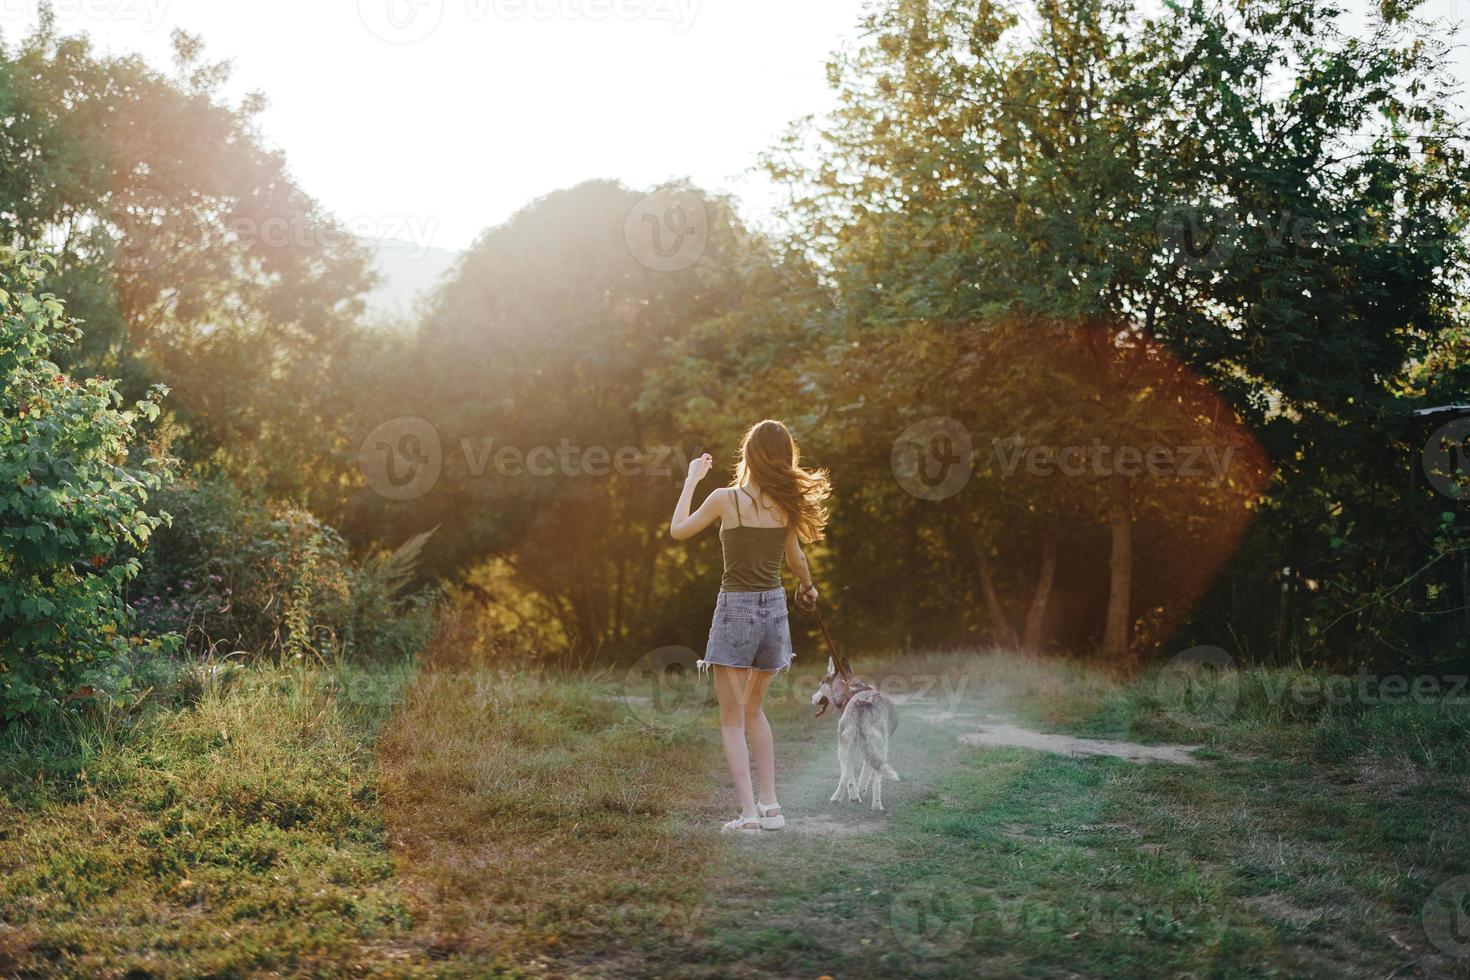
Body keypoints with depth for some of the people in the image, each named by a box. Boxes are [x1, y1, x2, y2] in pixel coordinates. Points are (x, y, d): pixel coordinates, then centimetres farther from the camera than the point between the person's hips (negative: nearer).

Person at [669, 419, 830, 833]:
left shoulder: (726, 499, -13)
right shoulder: (786, 505, 0)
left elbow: (678, 530, 3)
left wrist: (692, 479, 13)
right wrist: (808, 587, 36)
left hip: (736, 610, -4)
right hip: (774, 609, 5)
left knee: (732, 720, 2)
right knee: (753, 710, 21)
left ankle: (748, 812, -7)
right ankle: (768, 803, 17)